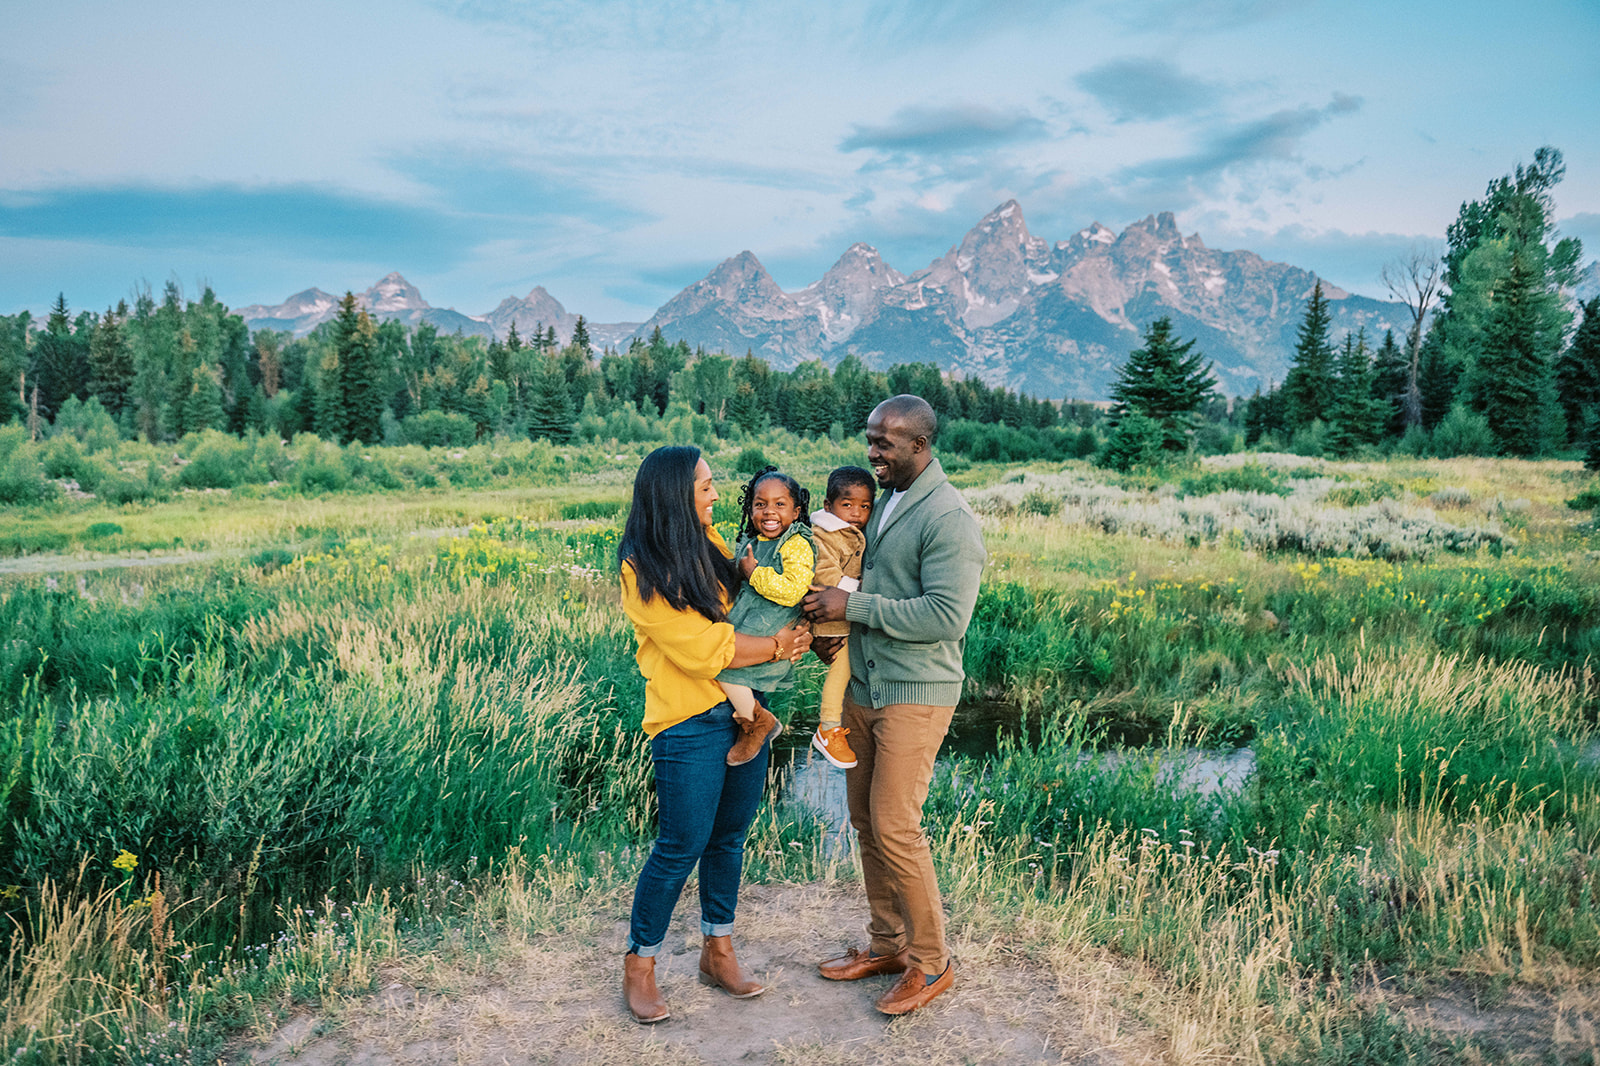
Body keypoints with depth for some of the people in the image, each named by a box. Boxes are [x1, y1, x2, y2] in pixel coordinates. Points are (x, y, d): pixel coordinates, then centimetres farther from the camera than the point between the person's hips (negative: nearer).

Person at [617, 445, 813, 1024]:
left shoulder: (709, 541, 8)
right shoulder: (644, 568, -14)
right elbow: (700, 649, -18)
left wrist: (785, 636, 1)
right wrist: (775, 646, -10)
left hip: (744, 709, 7)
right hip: (689, 721, -7)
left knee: (730, 834, 15)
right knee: (682, 845, 0)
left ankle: (718, 951, 31)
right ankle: (638, 966, 19)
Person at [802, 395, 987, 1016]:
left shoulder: (949, 518, -15)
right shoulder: (882, 503, 12)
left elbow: (946, 617, -23)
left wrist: (853, 606, -20)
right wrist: (830, 622, 7)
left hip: (915, 693, -8)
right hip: (863, 686, 8)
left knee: (894, 826, -5)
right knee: (866, 819, 13)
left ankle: (931, 962, 14)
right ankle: (887, 945, 29)